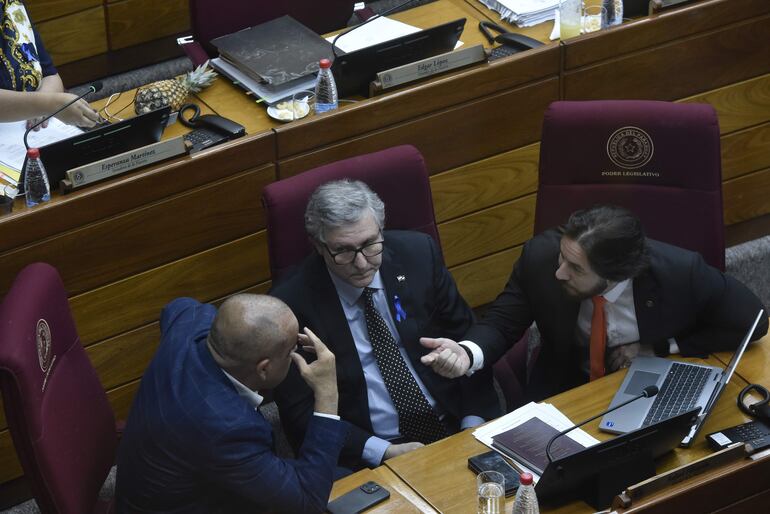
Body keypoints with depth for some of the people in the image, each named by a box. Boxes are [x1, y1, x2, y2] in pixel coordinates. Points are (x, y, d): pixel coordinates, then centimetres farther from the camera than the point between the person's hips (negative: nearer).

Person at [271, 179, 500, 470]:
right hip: (371, 454, -4)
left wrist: (476, 423, -5)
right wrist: (384, 452, -17)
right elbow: (300, 413, -7)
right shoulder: (292, 304, -12)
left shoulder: (418, 253, -2)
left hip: (455, 426, 4)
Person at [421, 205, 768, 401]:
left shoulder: (681, 274, -27)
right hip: (565, 390, 1)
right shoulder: (541, 256, -22)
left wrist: (656, 349, -17)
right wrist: (468, 354, -29)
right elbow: (502, 322, -6)